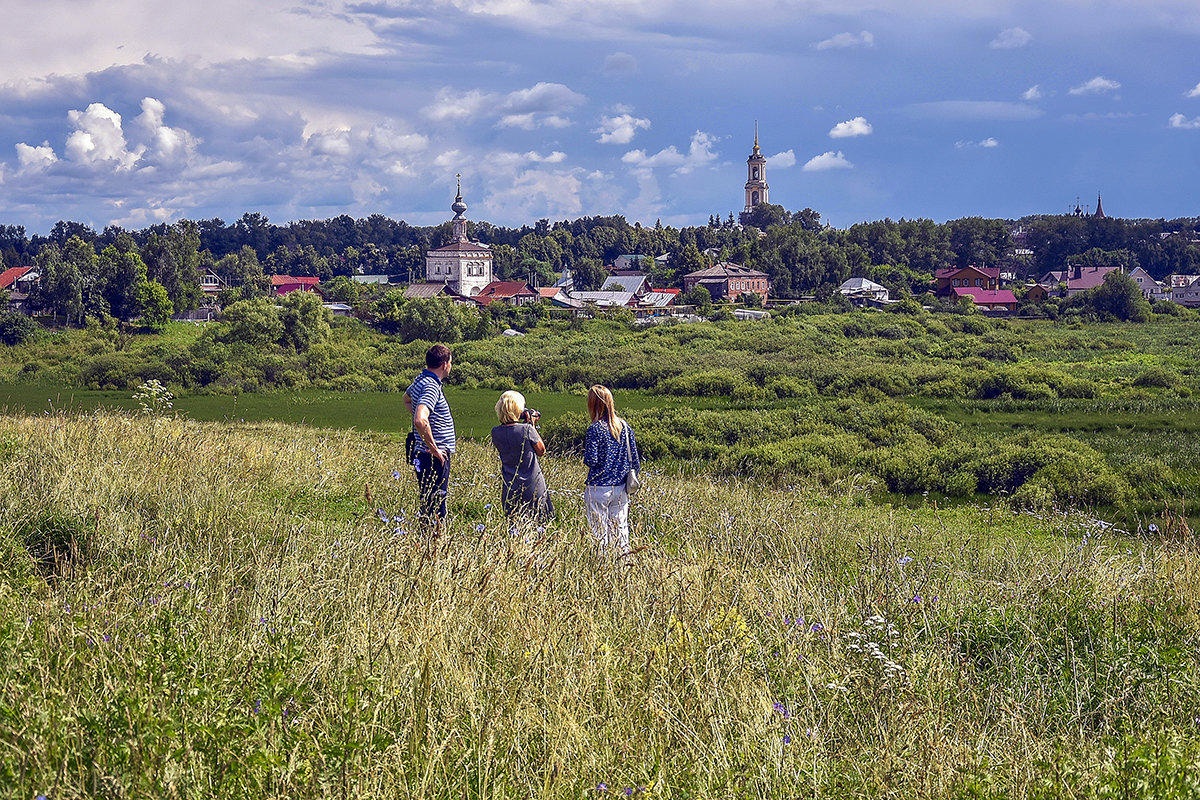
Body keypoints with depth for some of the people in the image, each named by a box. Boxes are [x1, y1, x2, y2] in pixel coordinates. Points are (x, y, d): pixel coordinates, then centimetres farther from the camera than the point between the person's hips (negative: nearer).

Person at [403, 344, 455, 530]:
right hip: (435, 457, -10)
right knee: (434, 508, -8)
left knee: (427, 505, 14)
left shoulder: (420, 380, 11)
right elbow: (420, 421, -33)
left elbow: (407, 399, 34)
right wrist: (434, 449, -22)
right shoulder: (432, 387, -19)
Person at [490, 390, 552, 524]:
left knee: (514, 523, 9)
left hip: (510, 488, 4)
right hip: (533, 487, -4)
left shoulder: (496, 432, -3)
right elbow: (541, 451, -1)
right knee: (537, 523, 5)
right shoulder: (527, 429, -16)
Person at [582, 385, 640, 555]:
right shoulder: (624, 426, 3)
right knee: (620, 527, 12)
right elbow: (634, 457, 7)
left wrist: (585, 458, 4)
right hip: (622, 487, 6)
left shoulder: (595, 430, -14)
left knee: (599, 531, 0)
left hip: (599, 488, -6)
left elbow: (591, 461, -18)